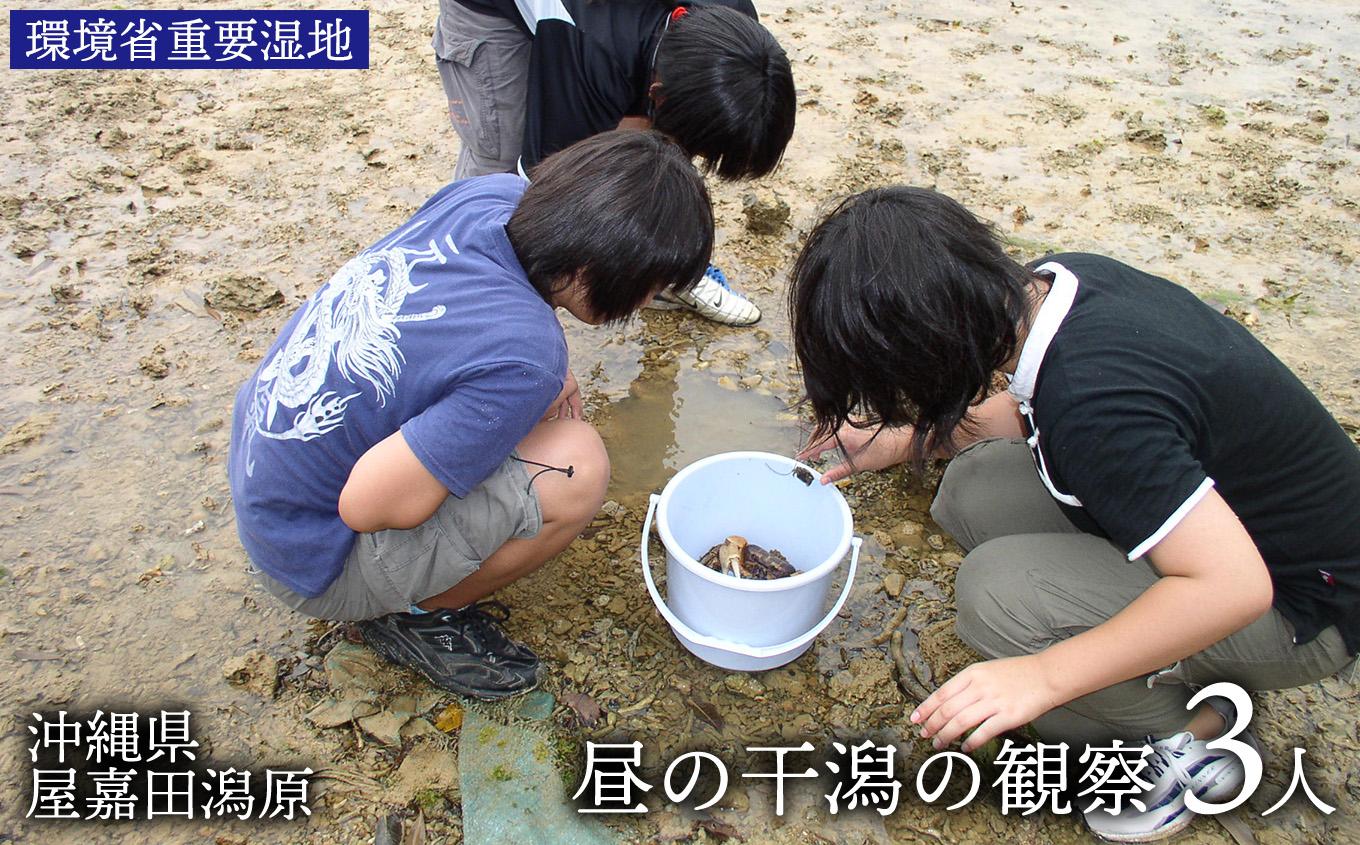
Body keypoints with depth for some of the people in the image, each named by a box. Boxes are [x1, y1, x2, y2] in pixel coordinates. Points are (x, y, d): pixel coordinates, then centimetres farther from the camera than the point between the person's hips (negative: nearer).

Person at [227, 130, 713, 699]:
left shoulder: (493, 196, -13)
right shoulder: (523, 358, -34)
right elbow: (367, 505, -29)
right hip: (313, 559, -8)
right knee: (576, 467, -22)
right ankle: (414, 615, 3)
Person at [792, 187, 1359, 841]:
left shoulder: (1093, 404, -36)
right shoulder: (1056, 281, -9)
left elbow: (1233, 585, -34)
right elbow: (1031, 414, 11)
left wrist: (1043, 676, -30)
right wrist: (903, 440, 12)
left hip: (1299, 604, -8)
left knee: (998, 593, -26)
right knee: (975, 490, -5)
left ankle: (1191, 738, 2)